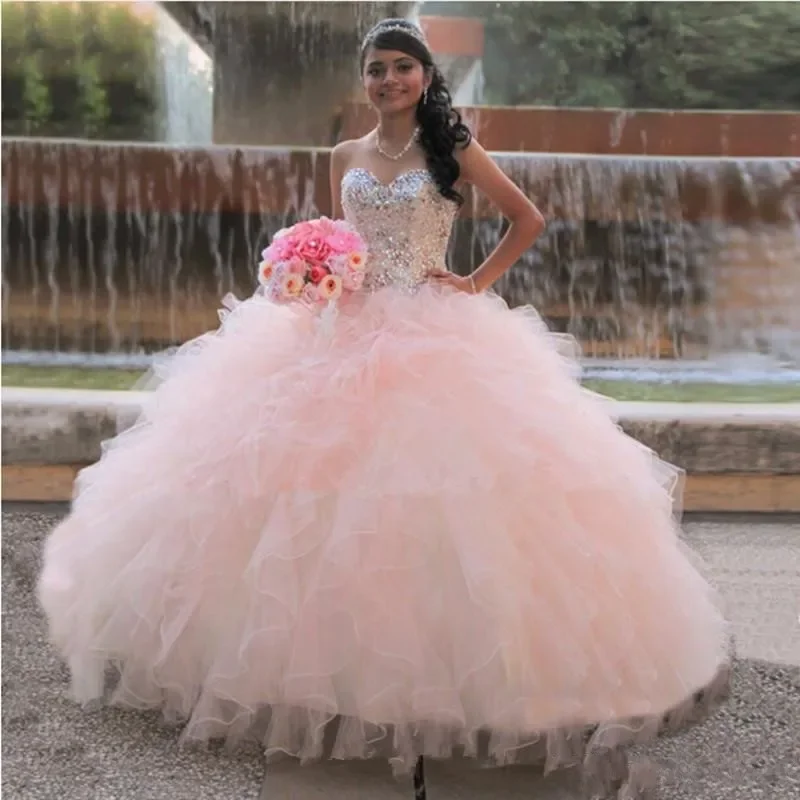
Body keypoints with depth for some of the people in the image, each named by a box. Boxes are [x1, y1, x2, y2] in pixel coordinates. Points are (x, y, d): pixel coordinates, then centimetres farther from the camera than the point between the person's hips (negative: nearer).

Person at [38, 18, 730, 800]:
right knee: (328, 493, 0)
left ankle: (440, 658, 9)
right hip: (348, 335, 4)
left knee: (437, 490, -7)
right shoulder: (344, 158, 12)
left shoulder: (453, 150, 2)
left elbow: (529, 218, 6)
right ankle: (331, 654, 15)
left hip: (438, 340, -3)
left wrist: (476, 284, 0)